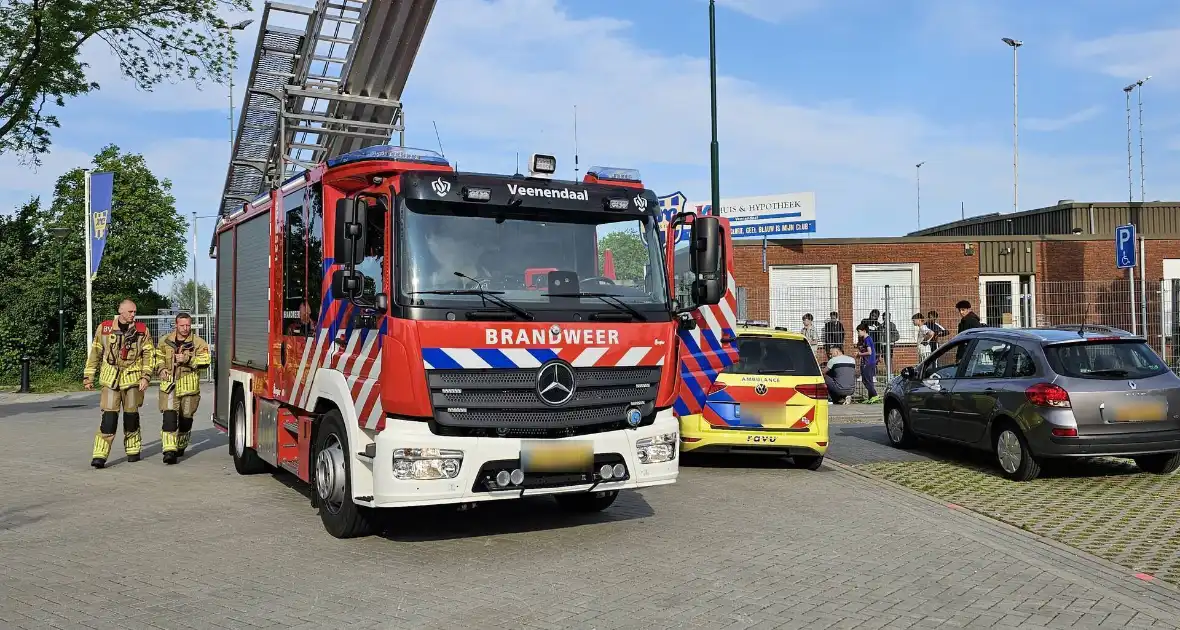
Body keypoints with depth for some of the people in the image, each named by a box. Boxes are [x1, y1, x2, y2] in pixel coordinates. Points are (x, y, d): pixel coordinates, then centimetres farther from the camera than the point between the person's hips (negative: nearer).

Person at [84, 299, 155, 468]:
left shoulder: (142, 330, 3)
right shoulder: (104, 328, 3)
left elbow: (149, 354, 3)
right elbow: (95, 353, 10)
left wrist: (146, 376, -6)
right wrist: (88, 376, 9)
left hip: (133, 378, 1)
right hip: (110, 378, -1)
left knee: (131, 414, 9)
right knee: (109, 415, -9)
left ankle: (133, 450, 25)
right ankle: (99, 455, -9)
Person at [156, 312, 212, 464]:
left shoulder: (198, 343, -1)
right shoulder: (165, 340, 8)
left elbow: (204, 362, -9)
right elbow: (158, 357, 22)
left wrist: (188, 359, -21)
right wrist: (162, 369, 3)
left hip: (189, 386, 0)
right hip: (169, 385, 1)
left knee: (186, 418, 11)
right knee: (169, 416, -13)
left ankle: (181, 446, 33)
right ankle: (169, 450, -16)